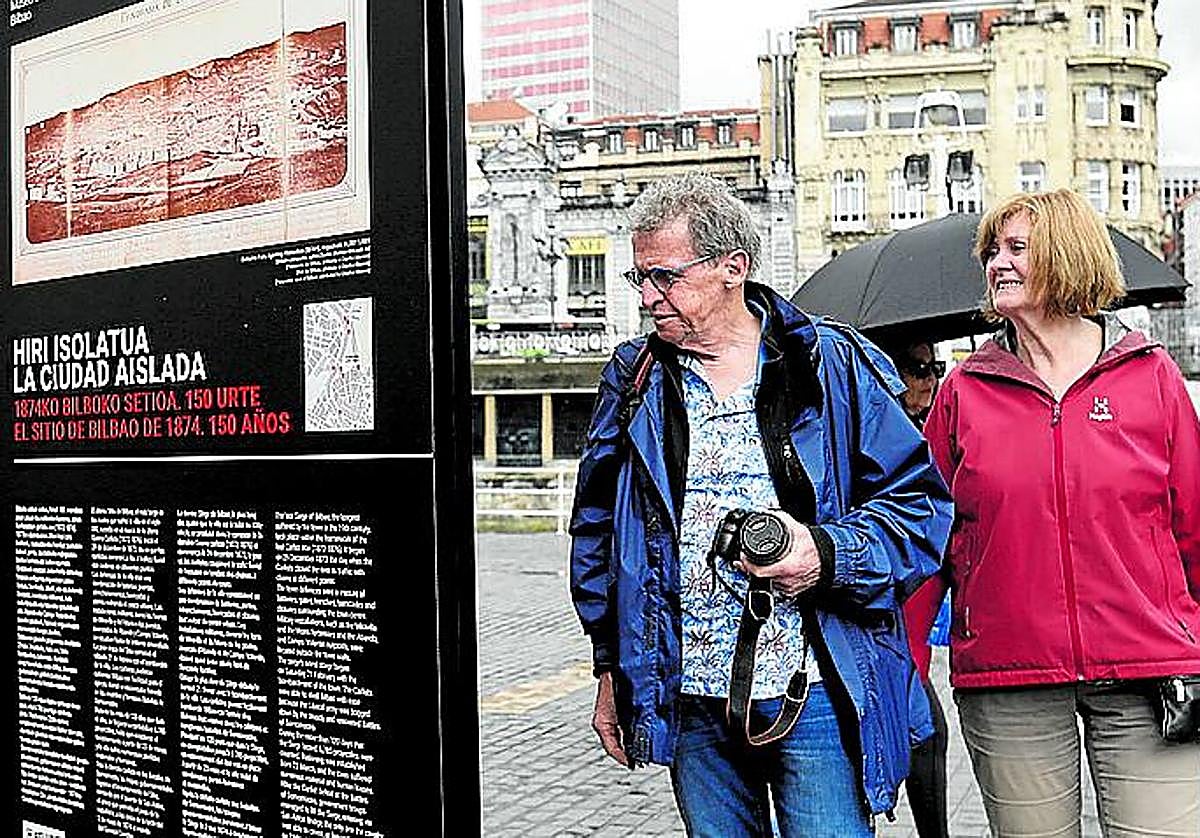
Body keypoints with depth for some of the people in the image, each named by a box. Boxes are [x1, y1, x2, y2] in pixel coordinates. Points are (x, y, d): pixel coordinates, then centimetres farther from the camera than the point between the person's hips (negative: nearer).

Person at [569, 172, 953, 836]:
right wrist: (612, 668, 12)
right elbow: (596, 530, 13)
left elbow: (920, 503, -1)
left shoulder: (835, 365, -2)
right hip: (690, 703, 3)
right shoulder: (634, 383, 8)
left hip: (815, 699, -3)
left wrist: (826, 555, -18)